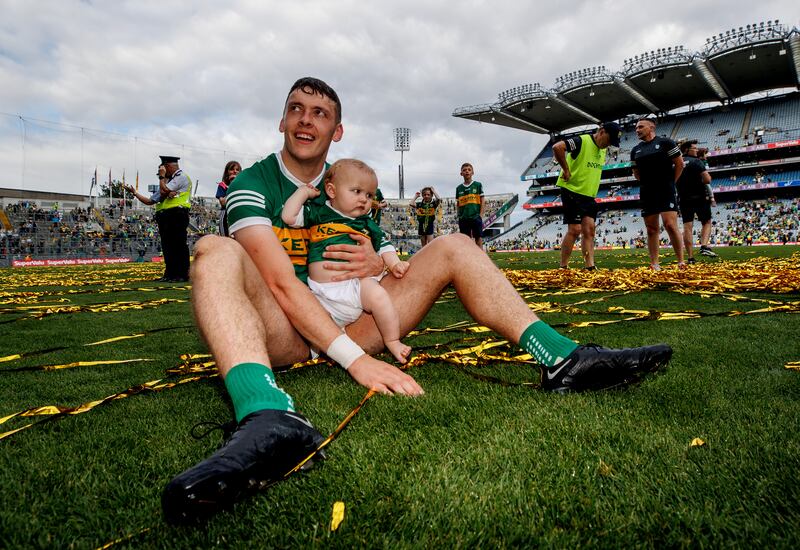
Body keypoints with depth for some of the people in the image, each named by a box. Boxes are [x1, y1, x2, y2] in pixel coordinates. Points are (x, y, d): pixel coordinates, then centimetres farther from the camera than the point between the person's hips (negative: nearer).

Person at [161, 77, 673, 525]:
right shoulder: (252, 184, -5)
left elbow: (378, 255, 19)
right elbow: (280, 282, -20)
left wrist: (379, 265, -9)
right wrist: (354, 358, -32)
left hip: (351, 321, 4)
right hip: (285, 332, -4)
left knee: (452, 246, -5)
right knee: (215, 251, -31)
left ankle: (561, 357, -21)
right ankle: (270, 416, -58)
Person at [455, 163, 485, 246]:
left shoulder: (478, 185, 5)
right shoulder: (459, 188, 11)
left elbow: (482, 202, 3)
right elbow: (458, 204, 15)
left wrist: (481, 216, -6)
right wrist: (459, 216, 5)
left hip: (476, 217, -2)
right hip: (463, 218, 3)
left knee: (478, 238, -3)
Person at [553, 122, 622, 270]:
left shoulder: (603, 150, 14)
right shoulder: (581, 141, -14)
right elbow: (557, 147, -29)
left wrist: (592, 184, 16)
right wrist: (566, 170, -23)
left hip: (589, 196, 8)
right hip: (572, 192, -8)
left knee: (589, 229, 3)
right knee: (575, 229, -10)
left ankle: (590, 267, 4)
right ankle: (563, 268, -2)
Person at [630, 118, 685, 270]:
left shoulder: (665, 142, -1)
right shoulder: (635, 150, 13)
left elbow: (680, 164, 0)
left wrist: (670, 183, 2)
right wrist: (647, 184, 13)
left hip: (666, 192, -5)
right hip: (646, 194, 5)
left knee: (670, 225, -14)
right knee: (651, 228, 4)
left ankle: (681, 262, -6)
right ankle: (654, 264, 8)